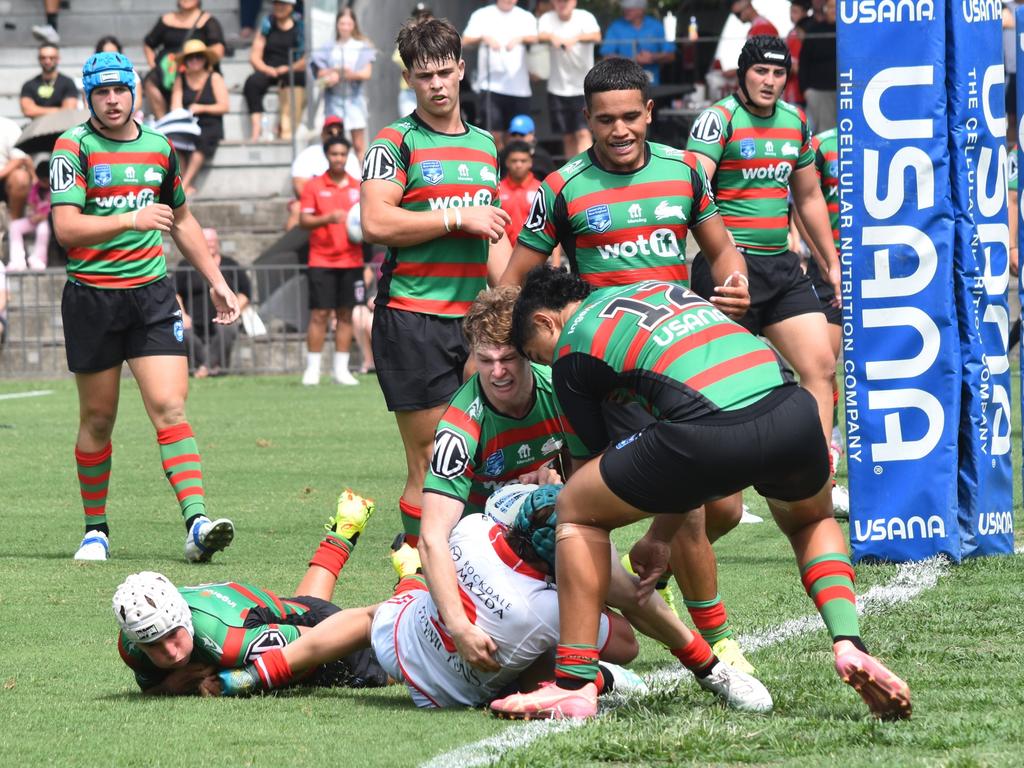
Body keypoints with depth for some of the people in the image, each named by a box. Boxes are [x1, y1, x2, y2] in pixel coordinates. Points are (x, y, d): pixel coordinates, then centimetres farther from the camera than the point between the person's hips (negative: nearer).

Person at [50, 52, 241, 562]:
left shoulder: (159, 146, 9)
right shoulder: (73, 147, -6)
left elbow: (181, 221, 24)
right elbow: (66, 227, -18)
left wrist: (216, 281, 22)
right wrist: (130, 220, -29)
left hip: (151, 293, 2)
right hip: (91, 296, -2)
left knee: (169, 406, -11)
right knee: (98, 418, 6)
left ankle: (197, 523, -20)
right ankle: (96, 529, 20)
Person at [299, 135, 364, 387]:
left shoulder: (357, 187, 10)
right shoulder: (314, 186, 1)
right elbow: (304, 221, -5)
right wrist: (328, 218, -22)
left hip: (351, 260, 3)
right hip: (321, 260, -3)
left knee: (345, 314, 4)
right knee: (319, 314, -6)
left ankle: (341, 369, 9)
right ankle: (312, 369, -1)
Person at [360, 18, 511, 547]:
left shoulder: (484, 145, 18)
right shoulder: (397, 142, -2)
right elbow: (375, 224, -15)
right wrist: (459, 217, -12)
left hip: (473, 319, 6)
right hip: (413, 319, -6)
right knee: (431, 462, -8)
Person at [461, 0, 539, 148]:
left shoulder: (526, 17, 12)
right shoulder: (482, 15, 9)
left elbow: (534, 38, -6)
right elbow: (466, 41, 0)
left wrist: (520, 38, -27)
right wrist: (484, 38, -20)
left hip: (519, 87, 2)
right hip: (490, 84, -2)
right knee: (495, 134, -9)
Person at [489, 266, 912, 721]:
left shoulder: (571, 348, 17)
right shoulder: (659, 289, 36)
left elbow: (589, 465, 26)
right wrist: (660, 537, 43)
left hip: (710, 435, -5)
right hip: (791, 410, 5)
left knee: (575, 510, 18)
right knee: (812, 522, 38)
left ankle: (574, 684, 15)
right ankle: (849, 646, 14)